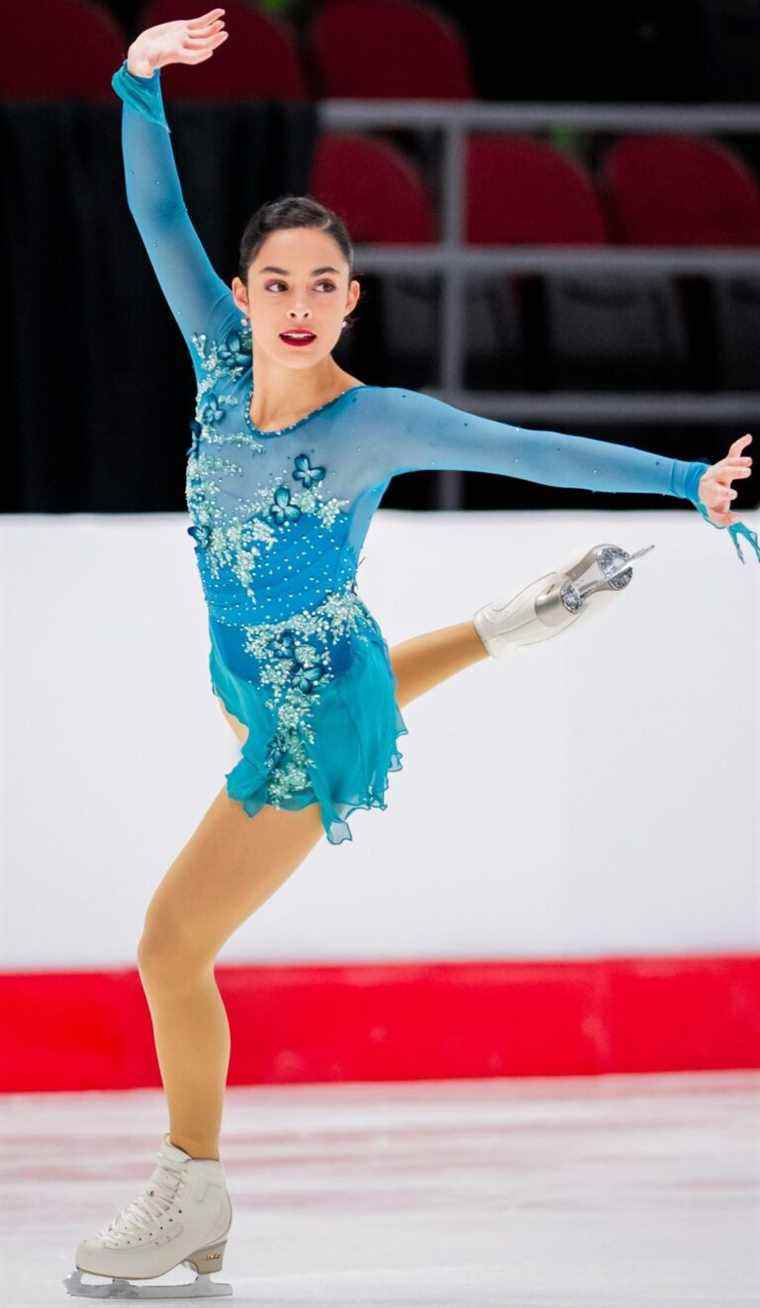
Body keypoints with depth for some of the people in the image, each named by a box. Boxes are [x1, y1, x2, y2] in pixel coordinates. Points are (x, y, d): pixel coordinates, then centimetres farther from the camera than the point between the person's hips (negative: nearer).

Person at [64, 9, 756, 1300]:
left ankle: (192, 1194, 10)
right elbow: (158, 215, -18)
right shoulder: (224, 360, -13)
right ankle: (526, 617, 59)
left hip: (311, 720, -7)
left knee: (172, 945, -6)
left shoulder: (375, 422, -27)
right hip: (253, 679, 7)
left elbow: (534, 450, -24)